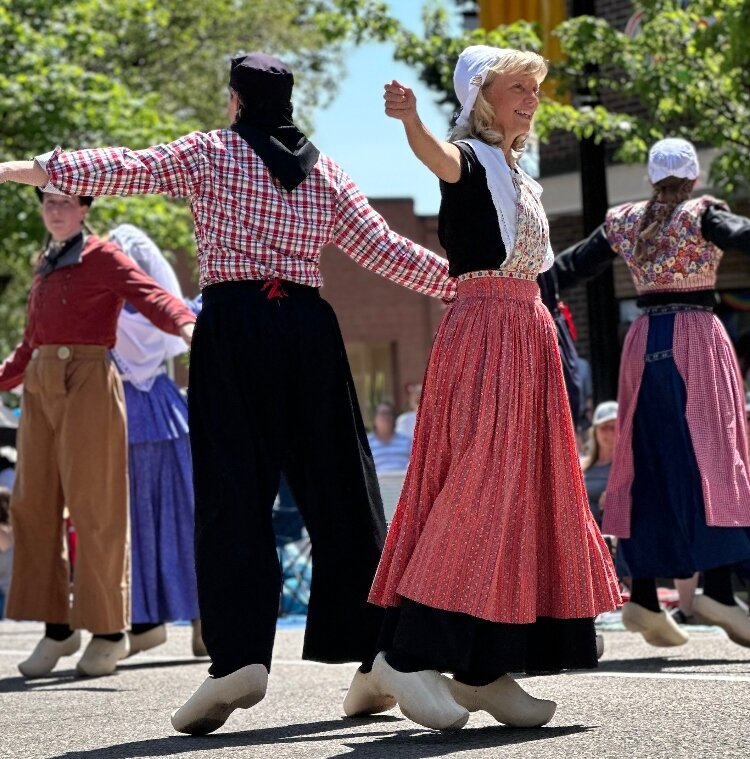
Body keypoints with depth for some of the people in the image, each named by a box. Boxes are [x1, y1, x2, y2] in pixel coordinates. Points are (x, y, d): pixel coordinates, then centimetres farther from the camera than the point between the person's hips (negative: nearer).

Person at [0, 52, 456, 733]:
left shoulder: (211, 153, 4)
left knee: (234, 495, -6)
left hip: (235, 325, -3)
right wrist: (459, 281, 24)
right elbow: (383, 248, 13)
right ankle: (373, 651, 10)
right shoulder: (324, 171, 14)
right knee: (338, 491, 8)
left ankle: (240, 655, -20)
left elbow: (126, 168, -5)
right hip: (309, 327, 3)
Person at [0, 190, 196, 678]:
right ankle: (57, 626, 10)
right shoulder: (45, 268, 19)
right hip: (41, 388, 7)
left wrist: (187, 326, -34)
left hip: (88, 385, -7)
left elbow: (152, 297, -16)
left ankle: (109, 631, 3)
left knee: (94, 507, -5)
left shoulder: (103, 258, -1)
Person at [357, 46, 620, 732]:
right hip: (482, 334, -9)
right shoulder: (471, 160, -7)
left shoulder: (516, 174, 19)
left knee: (520, 493, 6)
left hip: (528, 334, 9)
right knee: (477, 486, -15)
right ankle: (407, 655, -13)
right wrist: (411, 120, -54)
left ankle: (484, 671, 8)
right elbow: (439, 156, -32)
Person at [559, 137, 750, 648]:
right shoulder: (701, 214, -6)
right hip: (697, 339, -5)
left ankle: (644, 597, 5)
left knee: (648, 463, 7)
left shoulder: (623, 221, 8)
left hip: (645, 343, 5)